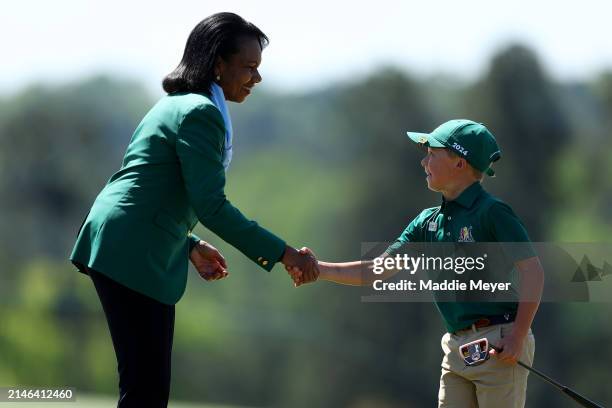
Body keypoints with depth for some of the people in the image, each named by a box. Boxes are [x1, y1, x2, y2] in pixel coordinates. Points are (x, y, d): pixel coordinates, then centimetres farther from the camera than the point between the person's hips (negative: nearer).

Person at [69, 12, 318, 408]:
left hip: (115, 246, 11)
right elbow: (211, 205, -19)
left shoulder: (177, 105, 19)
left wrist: (191, 246, 20)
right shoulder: (200, 113, -13)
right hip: (136, 255, -11)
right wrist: (282, 253, -16)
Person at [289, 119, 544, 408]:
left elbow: (532, 271, -14)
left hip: (499, 345, -8)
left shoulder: (492, 212, -9)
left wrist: (518, 338, -20)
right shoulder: (429, 222, 14)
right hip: (457, 347, 8)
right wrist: (319, 269, 1)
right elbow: (378, 270, 12)